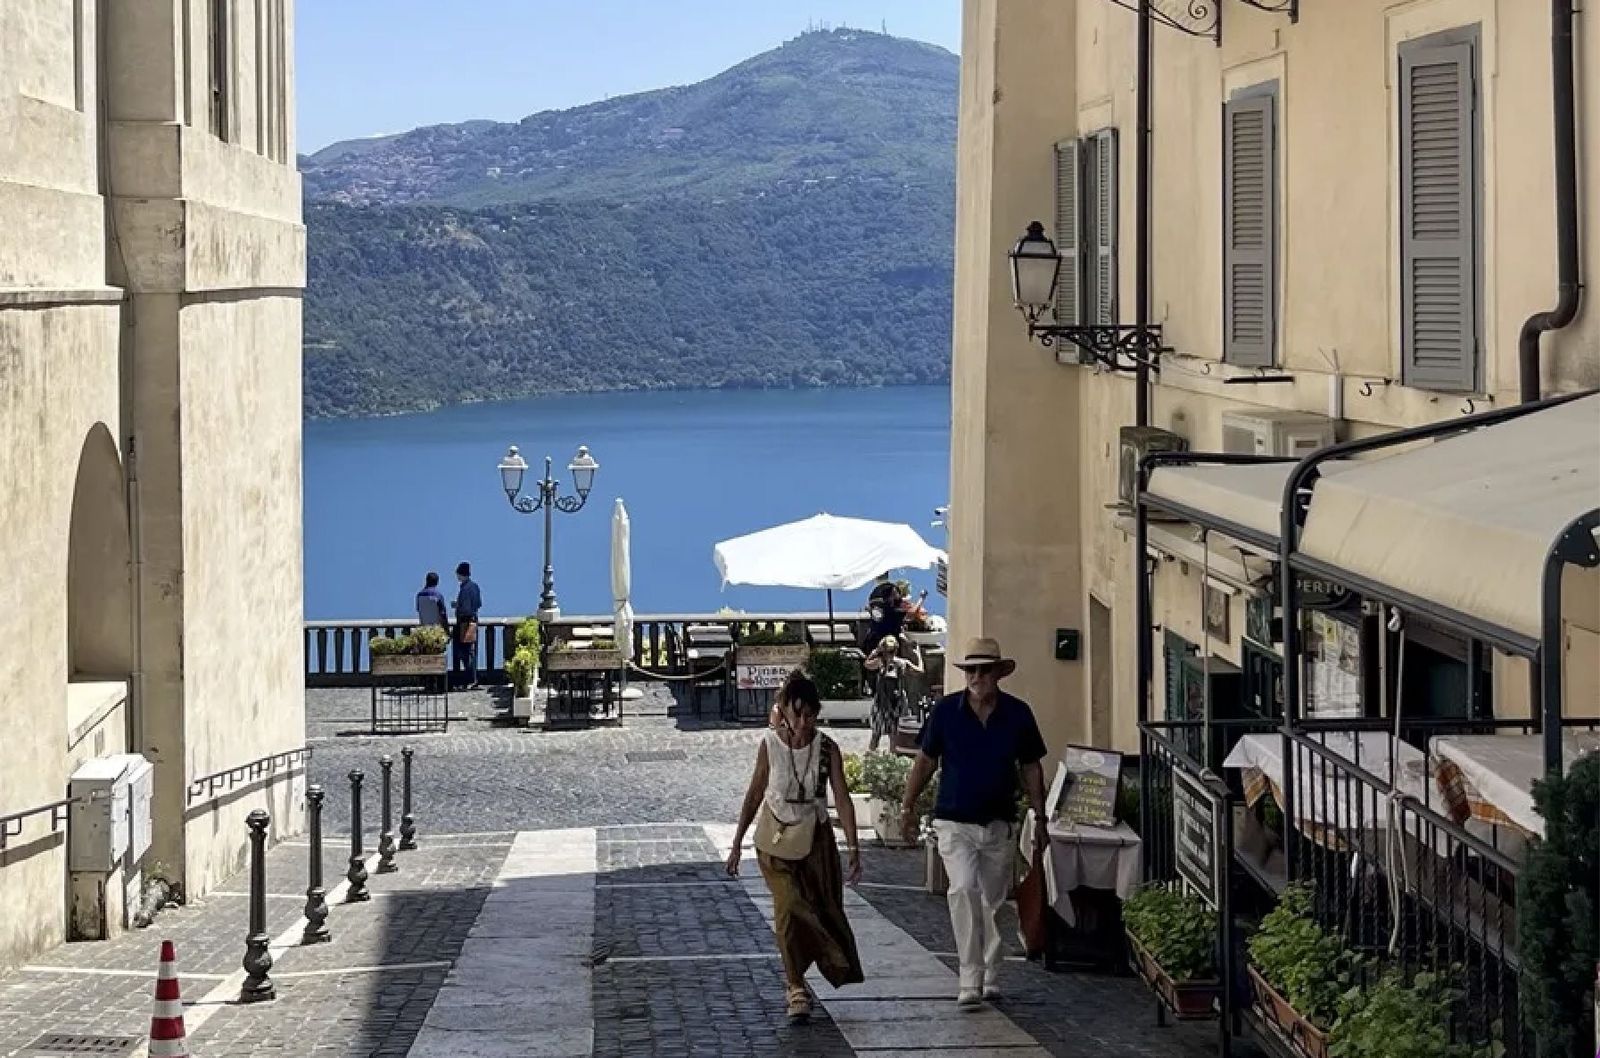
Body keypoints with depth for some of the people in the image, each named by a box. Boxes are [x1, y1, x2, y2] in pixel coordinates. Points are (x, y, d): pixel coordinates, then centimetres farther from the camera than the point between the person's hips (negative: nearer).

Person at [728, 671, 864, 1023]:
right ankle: (796, 988, -3)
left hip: (815, 838, 1)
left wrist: (853, 847, -18)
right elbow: (755, 795, 1)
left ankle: (838, 967, 33)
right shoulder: (770, 745, -9)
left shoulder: (826, 748, -9)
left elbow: (842, 799, -11)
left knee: (825, 908, 7)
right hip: (776, 840, -1)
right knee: (789, 908, -13)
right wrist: (737, 843, 5)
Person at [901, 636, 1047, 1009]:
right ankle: (970, 979, -20)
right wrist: (908, 806, 3)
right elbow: (925, 760, 6)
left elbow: (1031, 768, 8)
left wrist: (1040, 819, 7)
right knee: (964, 890, -19)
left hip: (1000, 824, 2)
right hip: (955, 821, -2)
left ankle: (990, 977, 23)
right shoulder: (946, 710, -4)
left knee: (993, 901, 10)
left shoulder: (1017, 713, -1)